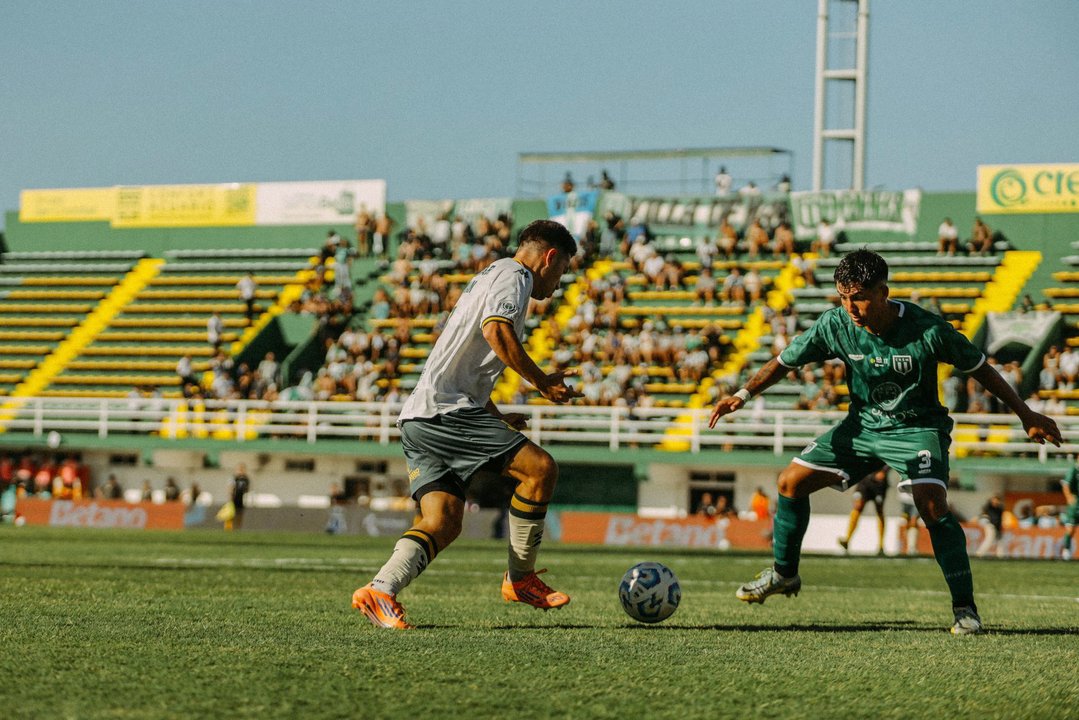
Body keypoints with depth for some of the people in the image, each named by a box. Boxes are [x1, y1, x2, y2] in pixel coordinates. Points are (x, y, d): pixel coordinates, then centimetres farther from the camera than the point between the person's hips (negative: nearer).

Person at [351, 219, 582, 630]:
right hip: (446, 409, -10)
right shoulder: (514, 274, 0)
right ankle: (520, 578, -1)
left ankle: (380, 590, -19)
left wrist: (497, 418, 39)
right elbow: (496, 331, -20)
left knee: (442, 524, -1)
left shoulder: (489, 277, 31)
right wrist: (542, 382, -12)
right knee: (540, 467, -11)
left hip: (420, 418, 10)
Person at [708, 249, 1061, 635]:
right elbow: (786, 360, -3)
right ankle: (784, 574, 23)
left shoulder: (927, 330, -25)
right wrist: (745, 394, -20)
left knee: (932, 505, -27)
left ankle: (965, 607, -16)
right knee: (791, 481, 0)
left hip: (917, 427, -4)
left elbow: (979, 367, -11)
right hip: (863, 423, 4)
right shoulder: (835, 325, -16)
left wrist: (1026, 415, -7)